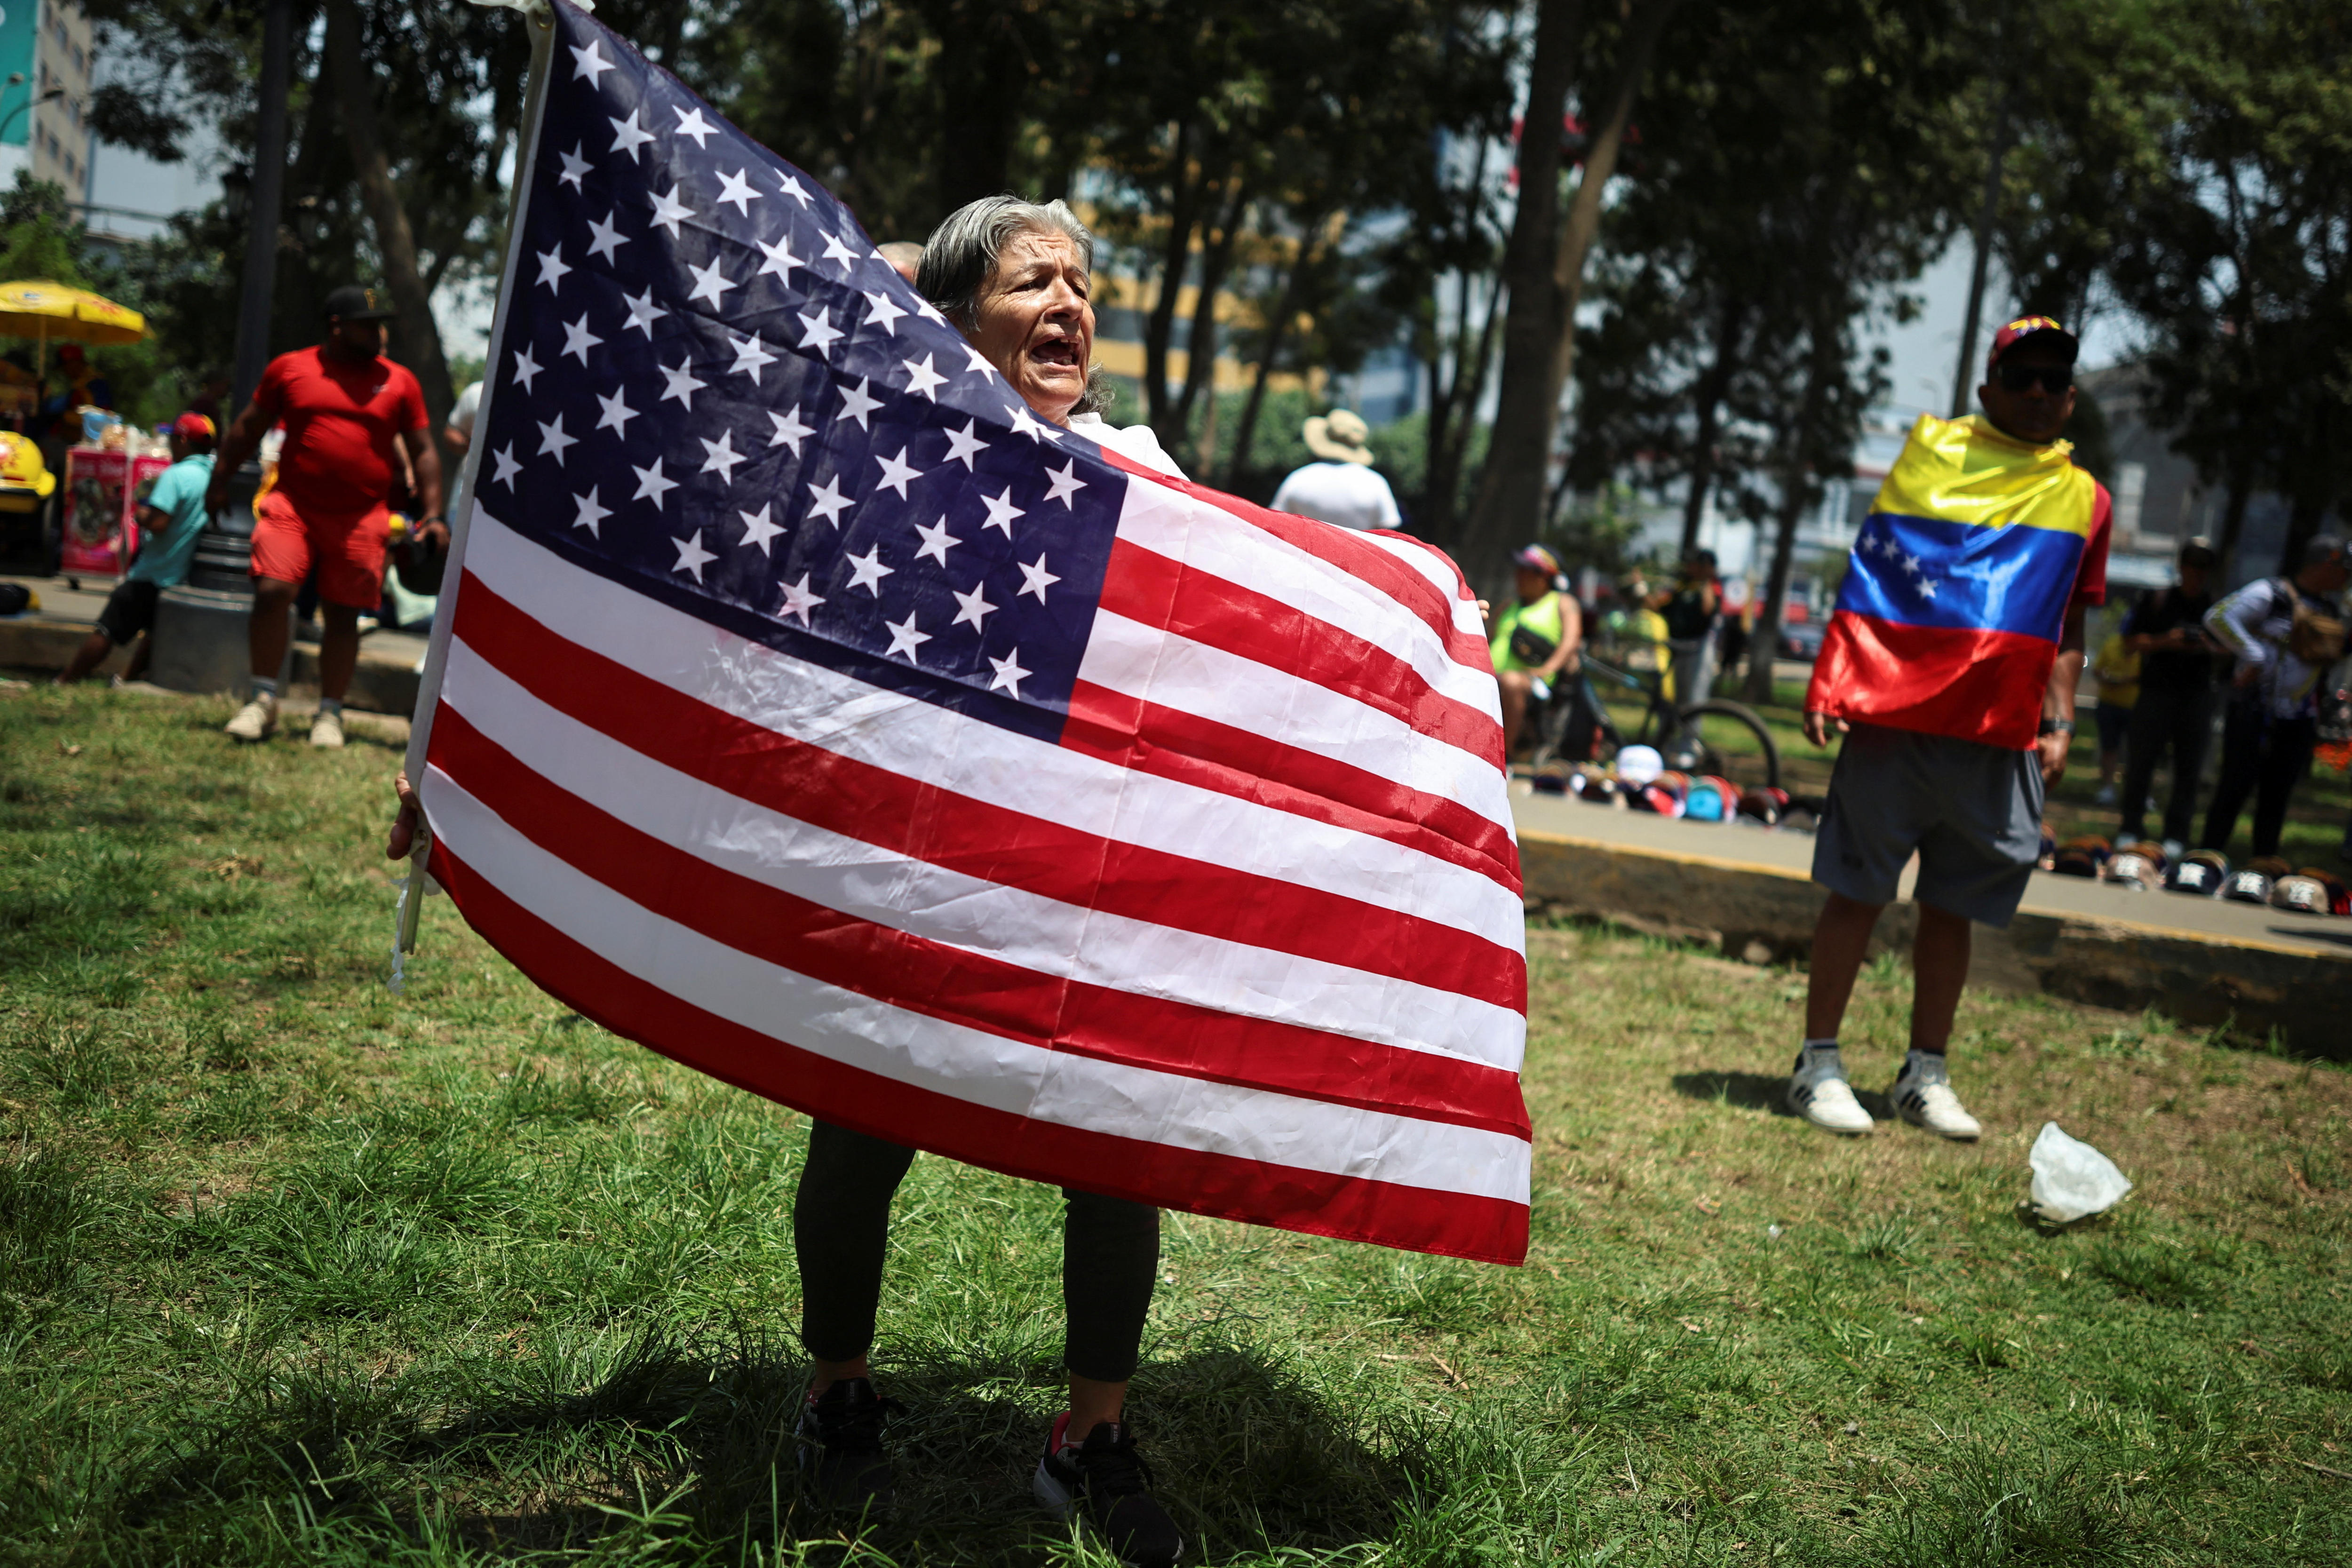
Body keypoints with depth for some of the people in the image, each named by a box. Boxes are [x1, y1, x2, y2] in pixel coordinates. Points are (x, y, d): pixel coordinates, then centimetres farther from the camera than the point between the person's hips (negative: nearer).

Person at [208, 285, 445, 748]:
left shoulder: (399, 381, 8)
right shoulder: (289, 368, 7)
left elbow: (423, 451, 10)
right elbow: (249, 428, 15)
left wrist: (433, 514, 2)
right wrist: (219, 482, 12)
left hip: (361, 519, 1)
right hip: (292, 505, 0)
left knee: (343, 615, 3)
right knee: (271, 593, -14)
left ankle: (330, 713, 16)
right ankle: (263, 701, 0)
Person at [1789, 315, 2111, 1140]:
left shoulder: (2084, 499, 13)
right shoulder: (1931, 451, 5)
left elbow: (2067, 631, 19)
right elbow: (1865, 576, 5)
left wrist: (2059, 724, 7)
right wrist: (1829, 683, -3)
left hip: (2000, 735, 3)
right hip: (1893, 711, -3)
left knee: (1952, 907, 9)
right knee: (1857, 890, 0)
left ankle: (1926, 1075, 20)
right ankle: (1819, 1065, 9)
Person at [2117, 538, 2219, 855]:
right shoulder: (2158, 602, 5)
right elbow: (2131, 640, 2)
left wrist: (2209, 647, -8)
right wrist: (2164, 642, -13)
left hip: (2197, 695, 2)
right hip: (2157, 689, -2)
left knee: (2189, 768, -1)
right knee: (2141, 760, -4)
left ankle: (2176, 835, 4)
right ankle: (2130, 828, 5)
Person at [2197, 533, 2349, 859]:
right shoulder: (2271, 594, -10)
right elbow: (2218, 618, -20)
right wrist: (2254, 656, -23)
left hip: (2299, 719, 6)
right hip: (2255, 711, -6)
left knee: (2278, 796, 8)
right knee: (2236, 787, -5)